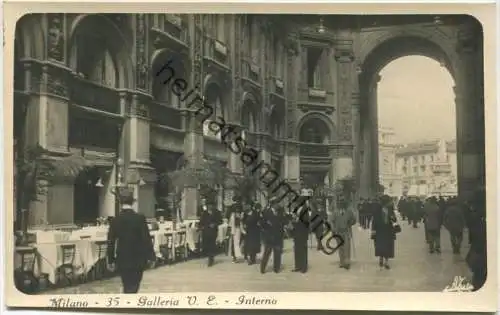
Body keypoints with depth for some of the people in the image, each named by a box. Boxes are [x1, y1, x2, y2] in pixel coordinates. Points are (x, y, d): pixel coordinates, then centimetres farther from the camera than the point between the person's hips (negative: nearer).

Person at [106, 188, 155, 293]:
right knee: (132, 288, 3)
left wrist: (110, 260, 7)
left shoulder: (115, 220, -4)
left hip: (122, 259, 2)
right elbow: (146, 238, -9)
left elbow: (111, 242, -1)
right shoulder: (140, 218, -11)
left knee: (127, 287, 16)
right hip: (138, 259, -2)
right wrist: (150, 256, 0)